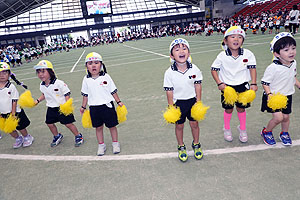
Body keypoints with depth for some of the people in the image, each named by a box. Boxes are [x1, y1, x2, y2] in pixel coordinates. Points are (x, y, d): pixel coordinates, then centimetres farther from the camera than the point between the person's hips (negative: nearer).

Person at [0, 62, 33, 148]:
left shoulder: (11, 87, -14)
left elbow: (14, 101, -13)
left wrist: (13, 113, -14)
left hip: (15, 112, -4)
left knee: (20, 127, 8)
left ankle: (27, 138, 32)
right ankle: (18, 139, 38)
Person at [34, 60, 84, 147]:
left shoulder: (59, 83, -21)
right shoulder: (42, 85, 1)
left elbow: (67, 94, -16)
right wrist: (37, 100, 9)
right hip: (51, 109, 7)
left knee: (68, 123, -2)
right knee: (50, 123, 13)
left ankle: (78, 136, 19)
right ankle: (57, 136, 40)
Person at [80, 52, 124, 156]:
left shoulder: (106, 77, -6)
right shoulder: (86, 80, 0)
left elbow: (113, 91, 0)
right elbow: (85, 94, 9)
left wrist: (118, 102, 1)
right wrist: (83, 107, 13)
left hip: (107, 105, -2)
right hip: (94, 107, 2)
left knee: (112, 126, 9)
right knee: (98, 127, 12)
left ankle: (115, 143, 29)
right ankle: (101, 145, 30)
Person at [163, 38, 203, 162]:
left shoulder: (194, 69, -10)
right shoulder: (169, 73, -16)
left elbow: (198, 86, 0)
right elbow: (169, 91, -10)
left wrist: (198, 102, 0)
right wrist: (171, 107, -7)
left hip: (192, 100, 2)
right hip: (178, 103, -1)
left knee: (194, 124, 14)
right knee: (179, 125, 12)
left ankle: (196, 145, 39)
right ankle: (181, 147, 36)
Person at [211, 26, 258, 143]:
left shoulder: (248, 54, -10)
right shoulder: (222, 56, -13)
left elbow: (252, 68, -1)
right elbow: (214, 69, -5)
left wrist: (253, 84, -6)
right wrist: (219, 83, -13)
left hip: (242, 85, 1)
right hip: (227, 86, -1)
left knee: (241, 108, 12)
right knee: (228, 109, 11)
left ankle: (242, 129, 36)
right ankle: (227, 129, 34)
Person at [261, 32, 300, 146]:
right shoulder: (273, 68, -24)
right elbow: (265, 82, -19)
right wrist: (269, 94, -30)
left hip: (287, 96, 7)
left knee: (286, 117, 15)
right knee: (278, 117, -14)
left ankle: (284, 133, 42)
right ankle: (266, 132, 14)